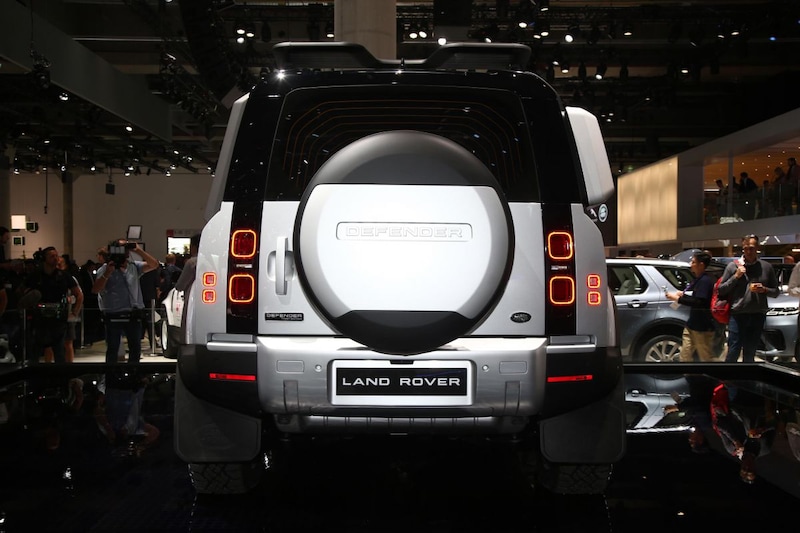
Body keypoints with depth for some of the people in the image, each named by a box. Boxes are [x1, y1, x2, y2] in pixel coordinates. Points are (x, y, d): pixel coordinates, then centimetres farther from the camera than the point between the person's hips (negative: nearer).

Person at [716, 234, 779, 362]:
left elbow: (776, 292, 11)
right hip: (737, 315, -2)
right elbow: (721, 290, 1)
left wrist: (764, 290, -10)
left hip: (758, 316, 3)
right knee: (733, 352, -4)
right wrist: (736, 276, -11)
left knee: (750, 354, 13)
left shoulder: (766, 267, 6)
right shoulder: (733, 266, 0)